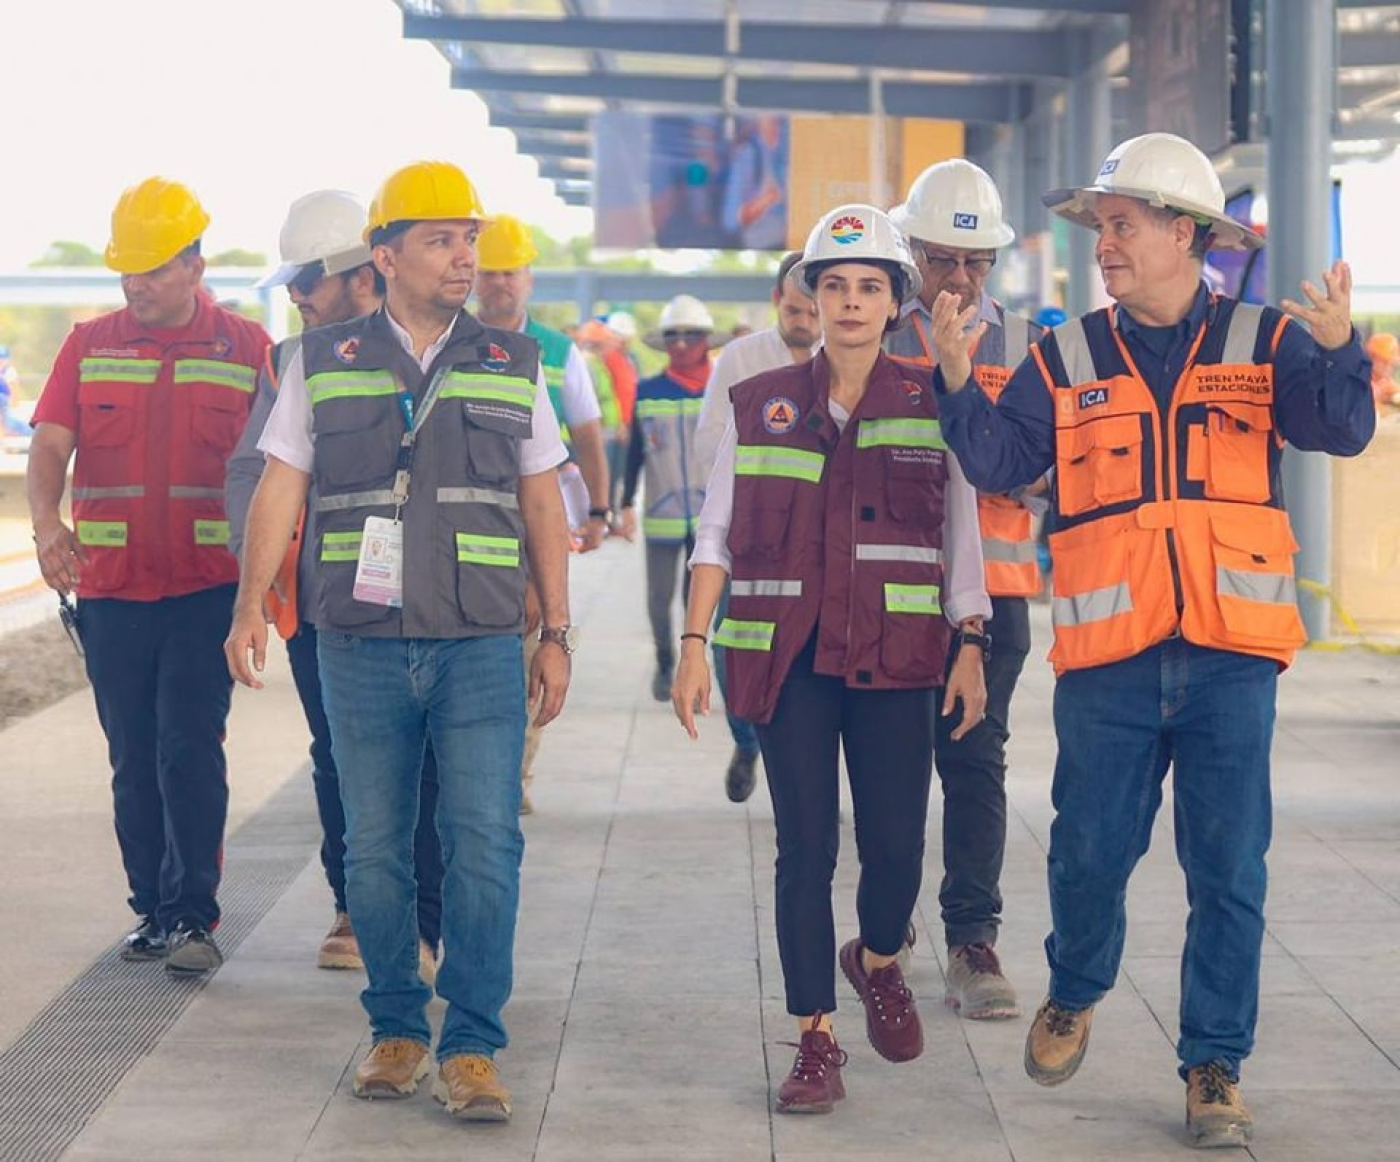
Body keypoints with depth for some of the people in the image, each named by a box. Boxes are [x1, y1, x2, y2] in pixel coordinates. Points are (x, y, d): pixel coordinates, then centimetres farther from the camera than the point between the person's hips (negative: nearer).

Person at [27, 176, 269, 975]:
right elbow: (49, 444, -2)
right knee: (134, 760, 9)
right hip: (110, 586, 3)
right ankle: (155, 911, 19)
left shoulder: (245, 347, 2)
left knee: (190, 750, -11)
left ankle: (194, 917, -6)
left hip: (208, 587, -3)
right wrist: (48, 525, -22)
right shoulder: (90, 346, 7)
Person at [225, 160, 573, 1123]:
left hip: (482, 647, 0)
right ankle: (396, 1030, 18)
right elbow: (281, 486, 6)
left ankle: (473, 1046, 0)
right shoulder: (323, 363, 6)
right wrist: (251, 605, -5)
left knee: (485, 847, -7)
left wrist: (557, 635, 8)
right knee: (375, 851, 6)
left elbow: (542, 505, 11)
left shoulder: (513, 366, 8)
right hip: (361, 647, 0)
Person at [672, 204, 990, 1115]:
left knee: (897, 842, -3)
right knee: (806, 848, -2)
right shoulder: (762, 406, 7)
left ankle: (877, 961, 30)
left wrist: (971, 648, 0)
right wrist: (694, 644, 0)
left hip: (896, 658, 0)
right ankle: (817, 1041, 6)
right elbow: (717, 535, 8)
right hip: (788, 656, 0)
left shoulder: (932, 405, 5)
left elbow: (962, 536, 7)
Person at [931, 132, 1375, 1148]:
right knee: (1090, 854, 7)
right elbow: (1000, 462, 2)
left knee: (1228, 872, 3)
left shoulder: (1262, 343, 4)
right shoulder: (1067, 359, 8)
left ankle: (1216, 1066, 14)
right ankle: (1075, 995, 35)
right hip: (1108, 659, 1)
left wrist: (1337, 348, -29)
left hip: (1230, 654, -1)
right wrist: (959, 380, -13)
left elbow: (1340, 427, -10)